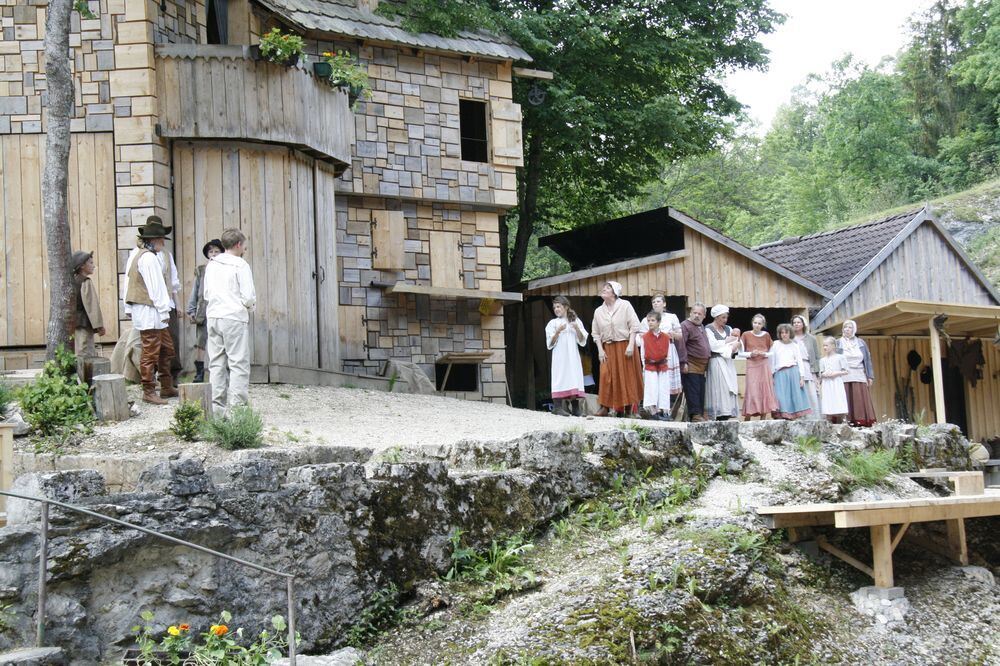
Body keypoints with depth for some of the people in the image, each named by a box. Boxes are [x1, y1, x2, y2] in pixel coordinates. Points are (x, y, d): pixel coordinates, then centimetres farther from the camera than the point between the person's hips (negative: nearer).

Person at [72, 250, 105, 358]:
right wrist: (99, 325, -16)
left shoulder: (74, 281, 12)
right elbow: (92, 305, -17)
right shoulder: (86, 282, -13)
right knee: (86, 353, -10)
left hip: (75, 323, 9)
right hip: (84, 324, -9)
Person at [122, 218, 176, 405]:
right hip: (149, 313, -10)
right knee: (151, 353, -5)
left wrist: (128, 308, 21)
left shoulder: (137, 256, 16)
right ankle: (149, 392, 1)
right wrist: (164, 311, -16)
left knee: (166, 349, 16)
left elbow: (127, 283, 18)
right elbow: (156, 287, -18)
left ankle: (167, 388, 23)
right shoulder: (149, 258, -16)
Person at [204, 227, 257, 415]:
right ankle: (237, 406, -6)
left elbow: (206, 294, 13)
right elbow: (248, 296, -13)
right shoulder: (241, 266, -9)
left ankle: (217, 405, 12)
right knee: (238, 364, -3)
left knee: (216, 363, 11)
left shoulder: (211, 265, 10)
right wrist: (250, 307, 7)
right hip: (235, 318, -6)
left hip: (213, 317, 6)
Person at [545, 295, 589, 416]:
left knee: (574, 378, -2)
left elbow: (582, 341, 7)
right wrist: (558, 331, -13)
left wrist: (577, 329, -9)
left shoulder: (575, 321, 12)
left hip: (573, 356, 2)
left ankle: (575, 408, 1)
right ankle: (558, 406, -10)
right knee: (560, 379, -9)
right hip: (559, 356, -2)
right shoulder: (553, 323, 6)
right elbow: (550, 344, 0)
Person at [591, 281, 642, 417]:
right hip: (607, 348, 3)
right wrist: (600, 350, -1)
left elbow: (634, 326, -5)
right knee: (606, 376, -8)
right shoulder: (598, 311, 9)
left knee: (627, 377, -1)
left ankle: (629, 408, 4)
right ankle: (605, 408, -7)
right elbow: (596, 333, 10)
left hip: (624, 346, -3)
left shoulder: (625, 305, 0)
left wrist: (631, 345, -14)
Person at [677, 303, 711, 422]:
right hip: (691, 366, -9)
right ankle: (695, 415, -12)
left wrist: (706, 365, 23)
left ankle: (701, 414, 13)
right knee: (693, 391, -11)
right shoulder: (685, 326, -8)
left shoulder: (701, 328, 20)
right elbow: (681, 344, -18)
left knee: (701, 393, 9)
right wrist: (683, 362, -23)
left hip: (701, 367, 9)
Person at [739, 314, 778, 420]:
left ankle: (763, 417, 2)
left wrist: (765, 354, -7)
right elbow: (741, 353, 6)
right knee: (752, 390, -10)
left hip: (764, 365, 2)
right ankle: (747, 417, -5)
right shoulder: (746, 335, 3)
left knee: (765, 390, -2)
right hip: (751, 365, -2)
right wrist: (751, 354, -11)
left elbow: (772, 352, 13)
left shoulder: (766, 335, 7)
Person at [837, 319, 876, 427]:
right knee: (847, 402, -9)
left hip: (860, 377, 2)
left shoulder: (861, 343, 14)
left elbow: (867, 359, 13)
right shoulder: (838, 343, 9)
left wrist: (870, 376, 5)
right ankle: (847, 421, -12)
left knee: (861, 401, -4)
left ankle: (862, 422, -5)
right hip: (844, 378, -2)